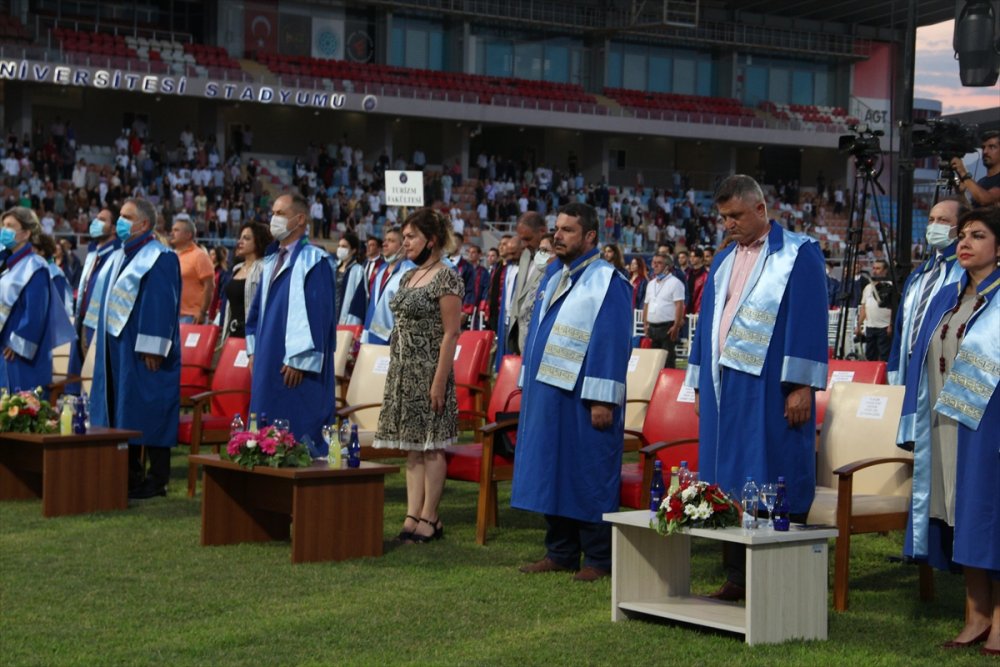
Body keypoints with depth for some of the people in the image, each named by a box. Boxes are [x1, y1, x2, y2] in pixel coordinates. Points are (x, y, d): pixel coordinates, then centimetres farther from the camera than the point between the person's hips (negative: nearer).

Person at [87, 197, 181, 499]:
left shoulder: (159, 258, -11)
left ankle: (156, 480, 1)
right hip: (117, 349, 9)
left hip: (141, 351, -9)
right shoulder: (118, 257, 16)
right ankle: (130, 475, 17)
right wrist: (101, 340, 17)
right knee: (122, 415, 10)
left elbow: (161, 304, -18)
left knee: (146, 414, -5)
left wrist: (151, 349, -22)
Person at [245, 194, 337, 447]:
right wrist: (254, 350, 14)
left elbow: (317, 314, -17)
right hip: (268, 363, 9)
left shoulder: (315, 261, -11)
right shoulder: (271, 260, 16)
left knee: (298, 436, -5)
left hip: (297, 368, -8)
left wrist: (299, 360, -19)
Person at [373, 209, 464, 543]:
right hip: (403, 371, 8)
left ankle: (429, 518, 3)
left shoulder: (446, 278, -10)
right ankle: (413, 516, 11)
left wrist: (440, 381, -18)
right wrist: (395, 372, 13)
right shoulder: (408, 277, 14)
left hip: (429, 370, -8)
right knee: (412, 447, 8)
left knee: (430, 447, -2)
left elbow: (450, 334, -14)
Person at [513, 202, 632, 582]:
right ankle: (560, 553, 20)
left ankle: (598, 559, 8)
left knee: (588, 477, -1)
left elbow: (612, 342, -15)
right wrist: (529, 385, 15)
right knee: (553, 473, 11)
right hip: (548, 394, 8)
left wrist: (602, 400, -19)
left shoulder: (607, 281, -10)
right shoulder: (553, 276, 13)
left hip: (582, 398, -8)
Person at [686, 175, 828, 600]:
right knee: (727, 482, 7)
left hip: (770, 389, -7)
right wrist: (699, 384, 16)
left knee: (774, 484, -5)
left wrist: (800, 385, -16)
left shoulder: (798, 254, -2)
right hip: (724, 388, 7)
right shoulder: (724, 261, 17)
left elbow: (809, 320, -9)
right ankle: (736, 577, 14)